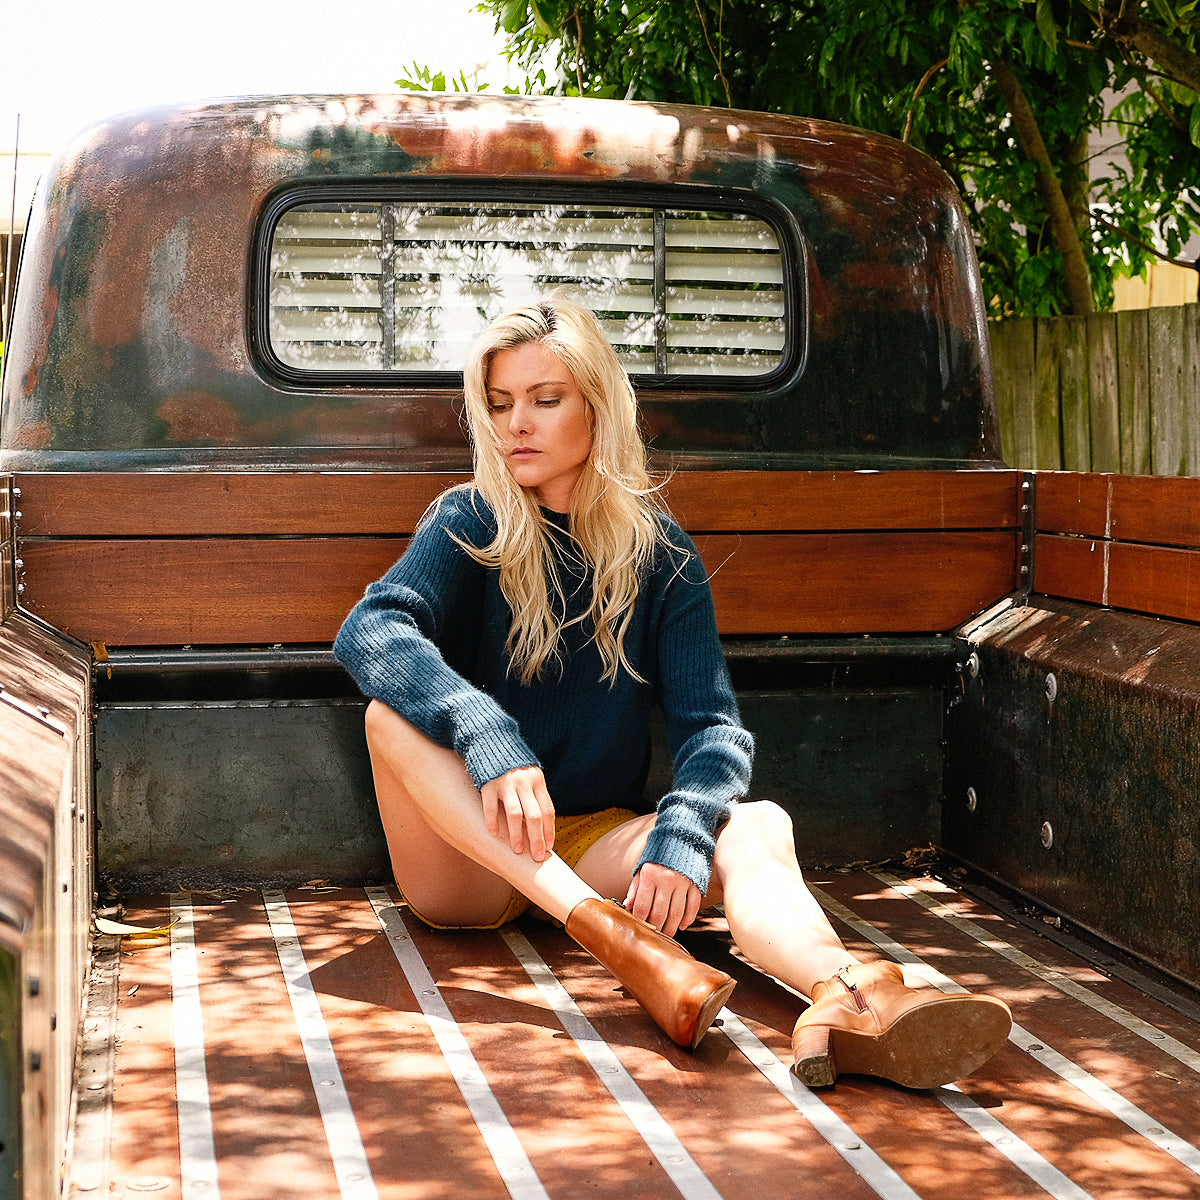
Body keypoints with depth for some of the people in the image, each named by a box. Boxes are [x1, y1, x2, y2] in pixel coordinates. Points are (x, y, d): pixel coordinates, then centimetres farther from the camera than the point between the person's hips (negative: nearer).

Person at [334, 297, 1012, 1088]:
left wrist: (680, 838, -29)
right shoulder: (470, 526, -2)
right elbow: (370, 630, -22)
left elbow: (712, 724, -7)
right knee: (395, 712, -30)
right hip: (468, 859, -1)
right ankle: (607, 931, -45)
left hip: (595, 843, 1)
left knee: (759, 825, -26)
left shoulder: (659, 552, 3)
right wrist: (488, 739, -40)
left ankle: (843, 997, -60)